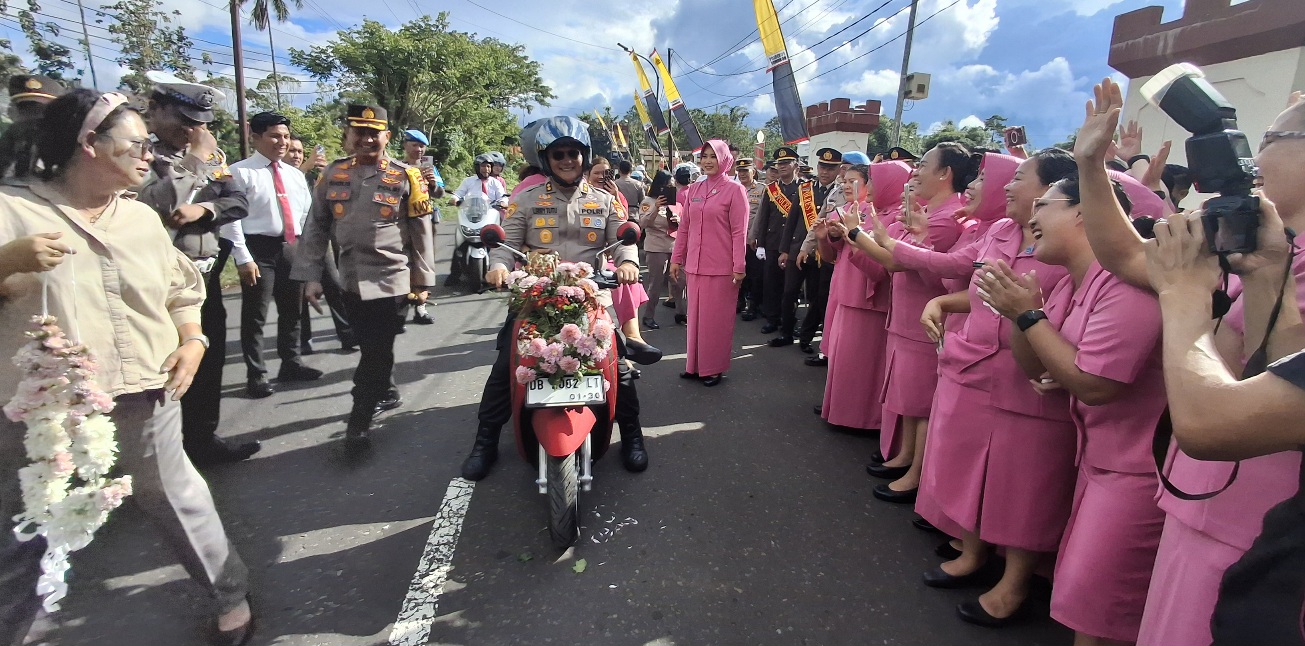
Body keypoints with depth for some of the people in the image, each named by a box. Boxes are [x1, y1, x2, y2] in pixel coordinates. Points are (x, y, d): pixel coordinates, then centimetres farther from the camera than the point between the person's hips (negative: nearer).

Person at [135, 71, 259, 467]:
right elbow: (156, 207, -23)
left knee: (208, 361, 14)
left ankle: (203, 441, 29)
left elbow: (239, 202, 6)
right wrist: (198, 160, -19)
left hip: (205, 276, 7)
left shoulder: (208, 155, 12)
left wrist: (203, 209, -13)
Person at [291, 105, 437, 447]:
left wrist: (422, 279, 1)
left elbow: (421, 233, 0)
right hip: (351, 279, 4)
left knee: (378, 351, -2)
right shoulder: (334, 174, 5)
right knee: (370, 347, 17)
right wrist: (311, 275, 0)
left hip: (390, 279, -4)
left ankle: (359, 421, 9)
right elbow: (315, 227, 6)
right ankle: (387, 394, 39)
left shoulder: (405, 177, -4)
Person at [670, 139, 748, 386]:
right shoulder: (693, 190, 10)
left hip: (721, 267, -5)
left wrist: (738, 267, -13)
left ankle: (715, 368, 17)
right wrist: (676, 258, 10)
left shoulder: (734, 190, -5)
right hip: (694, 265, 5)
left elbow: (739, 232, -9)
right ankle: (695, 365, 24)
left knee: (717, 318, 4)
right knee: (695, 316, 11)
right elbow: (684, 228, 13)